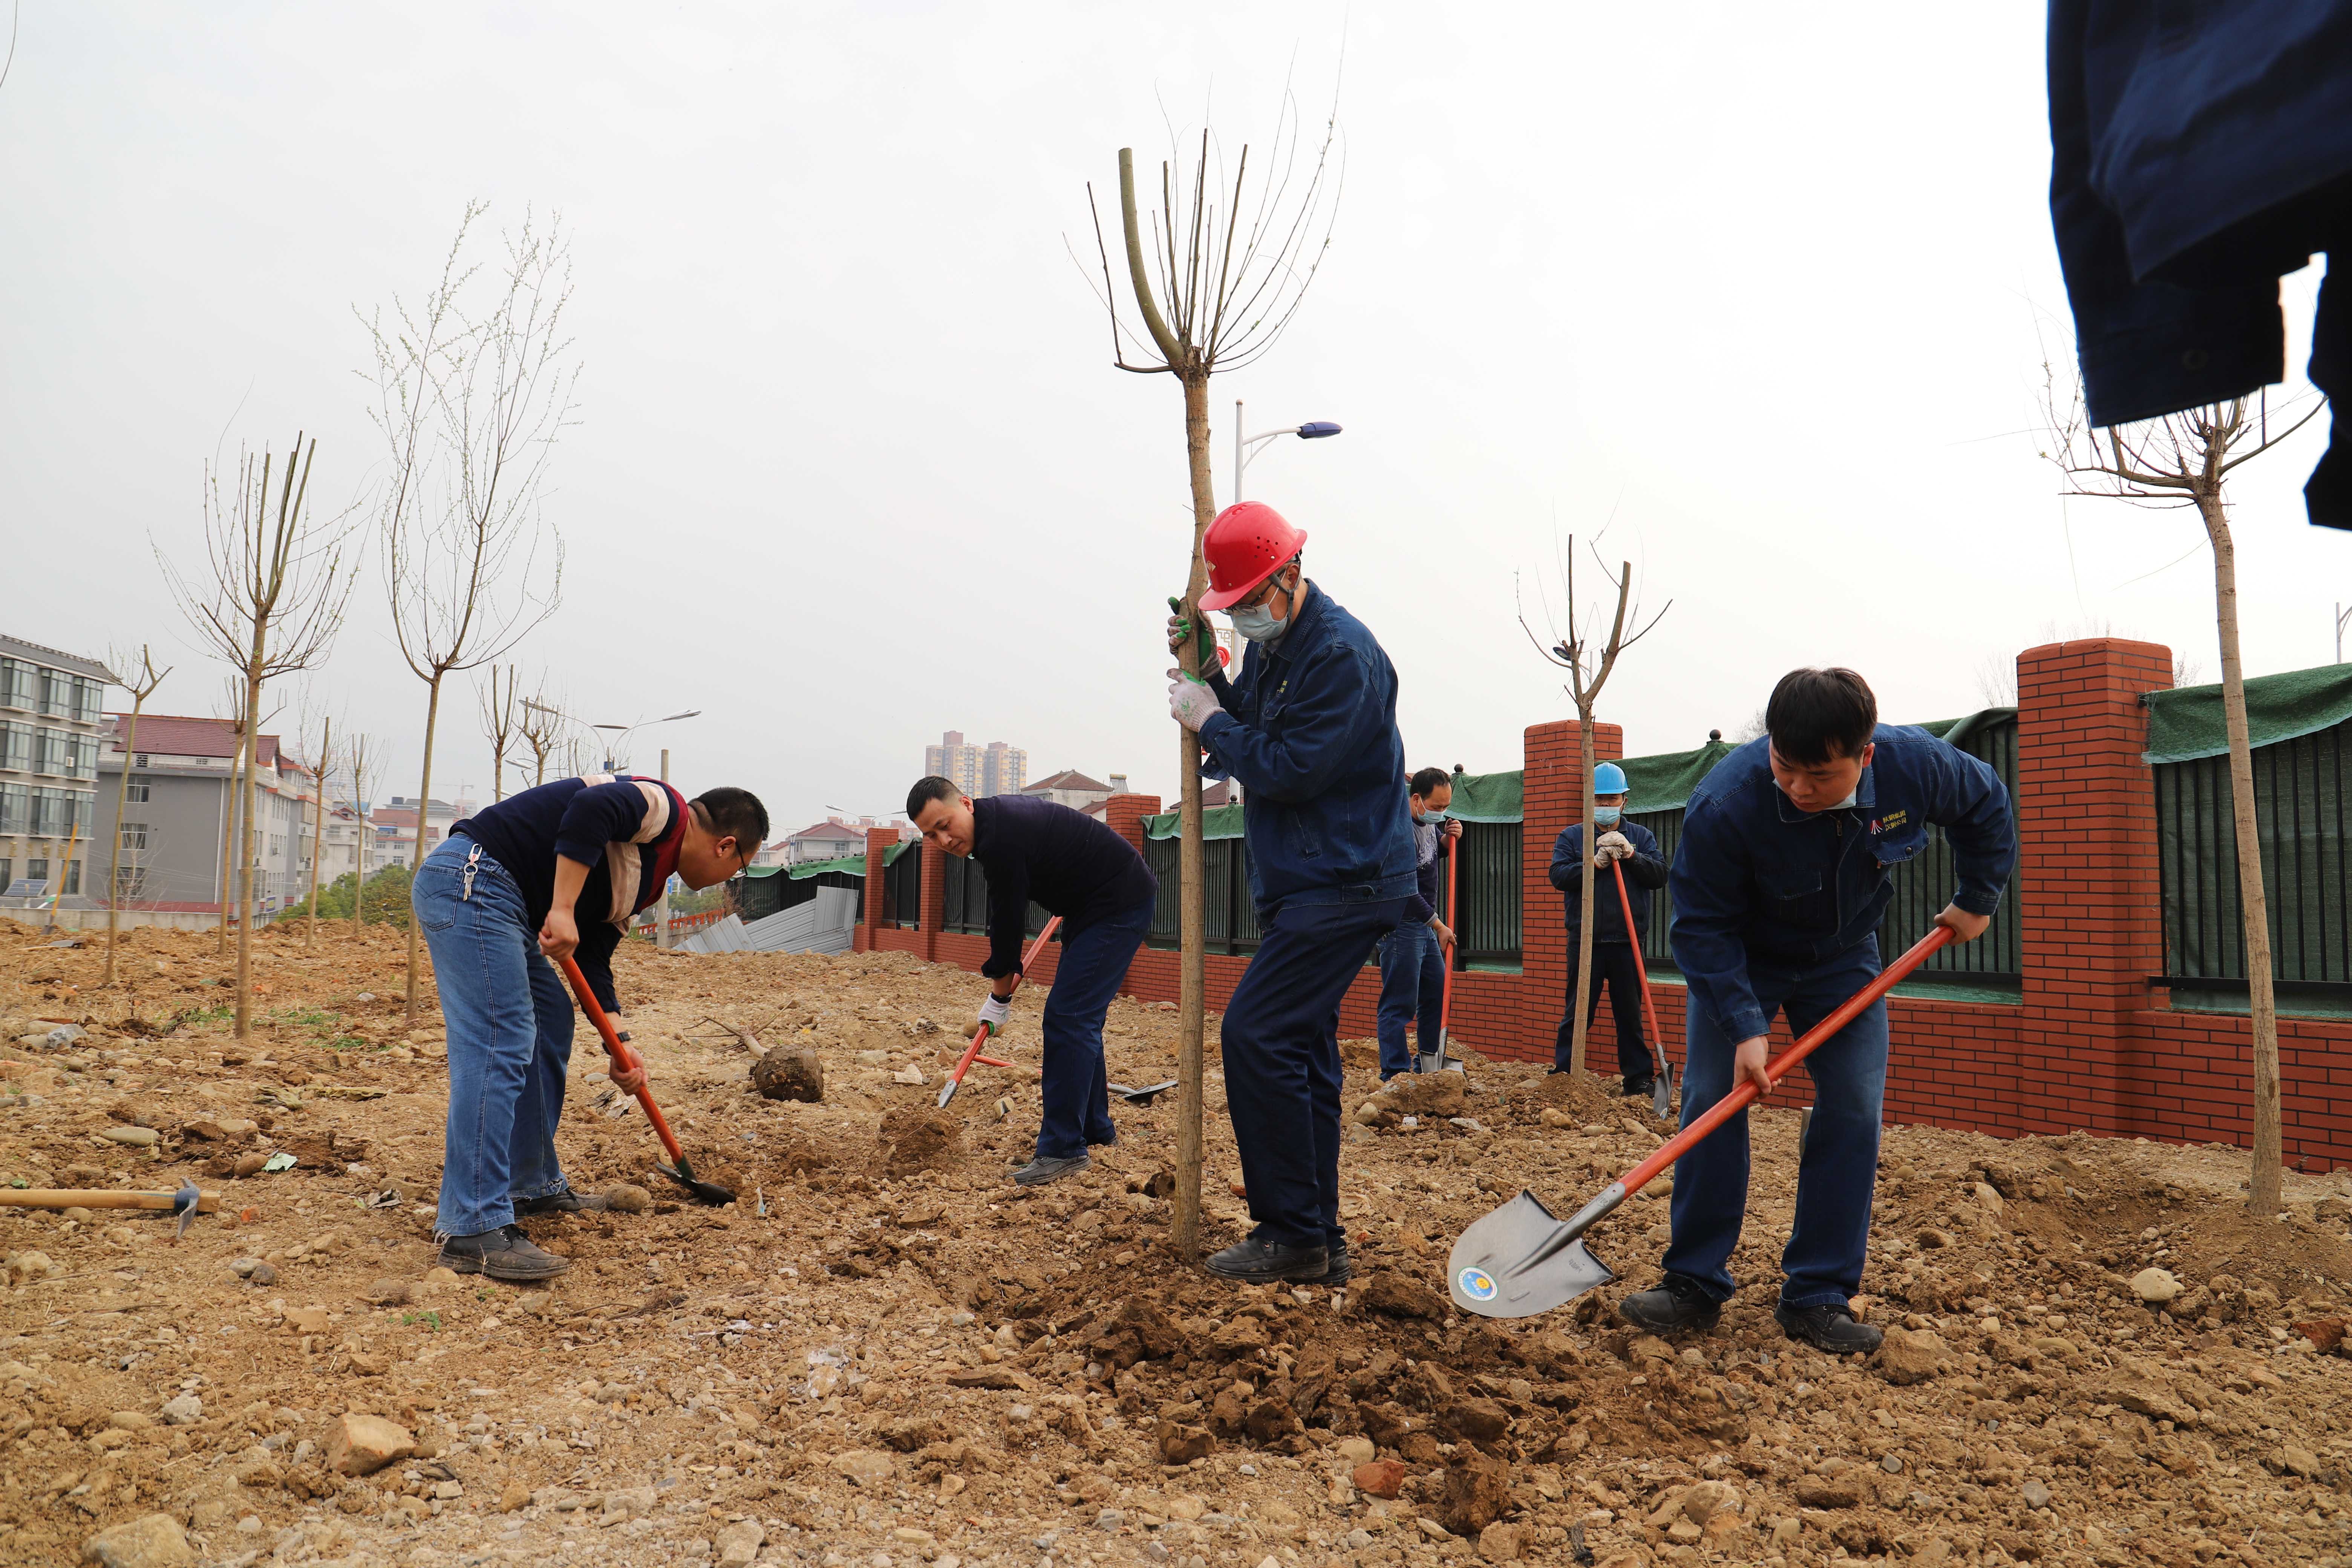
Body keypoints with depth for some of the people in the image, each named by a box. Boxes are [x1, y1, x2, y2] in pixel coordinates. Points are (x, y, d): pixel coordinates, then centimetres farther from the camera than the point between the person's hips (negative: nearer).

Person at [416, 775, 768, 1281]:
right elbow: (591, 808, -28)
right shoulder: (664, 809, -7)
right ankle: (474, 1229, -15)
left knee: (552, 1024, 19)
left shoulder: (643, 875, 21)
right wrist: (563, 910, -29)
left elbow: (593, 958, 19)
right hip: (470, 880, -11)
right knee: (499, 1047, -15)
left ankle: (533, 1186, 29)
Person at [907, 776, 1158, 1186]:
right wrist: (1009, 967, 27)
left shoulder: (1000, 838, -24)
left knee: (1067, 1018, -14)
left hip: (1121, 903, -11)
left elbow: (1008, 921, -16)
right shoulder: (997, 818, 7)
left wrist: (999, 998, -2)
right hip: (1090, 901, 11)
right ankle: (1095, 1129, 26)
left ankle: (1064, 1150, -11)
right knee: (1079, 1019, 15)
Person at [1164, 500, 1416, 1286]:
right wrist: (1206, 674, 3)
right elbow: (1252, 736, 16)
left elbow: (1289, 770, -23)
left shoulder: (1341, 654, -17)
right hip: (1304, 882, 10)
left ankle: (1292, 1235, -6)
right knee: (1300, 1048, 10)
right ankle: (1319, 1241, 18)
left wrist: (1210, 721, -10)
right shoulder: (1270, 643, 13)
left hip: (1345, 882, -10)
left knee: (1257, 1033, -15)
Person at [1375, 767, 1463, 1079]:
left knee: (1437, 995, 15)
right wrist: (1439, 926, -19)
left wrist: (1449, 838, 6)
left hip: (1426, 926, 10)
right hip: (1401, 926, -10)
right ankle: (1395, 1075, -2)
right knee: (1399, 1005, -6)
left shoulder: (1428, 824, 7)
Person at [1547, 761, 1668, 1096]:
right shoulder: (1571, 837, 8)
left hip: (1628, 942, 1)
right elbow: (1559, 876, -6)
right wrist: (1595, 863, -18)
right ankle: (1562, 1076, 7)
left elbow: (1659, 875, -1)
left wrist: (1630, 854, -15)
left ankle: (1640, 1080, 13)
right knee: (1577, 1013, 2)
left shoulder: (1642, 837, 12)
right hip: (1585, 940, -1)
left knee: (1631, 1014, 7)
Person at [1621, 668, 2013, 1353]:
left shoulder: (1917, 765, -26)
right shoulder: (1724, 804, -36)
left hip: (1843, 958, 3)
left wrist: (1978, 899, 3)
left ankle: (1818, 1297, 3)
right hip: (1740, 958, -2)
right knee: (1712, 1099, -10)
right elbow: (1703, 926, -26)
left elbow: (1986, 805, -1)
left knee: (1853, 1110, -6)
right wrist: (1743, 1025, -33)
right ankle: (1695, 1285, 2)